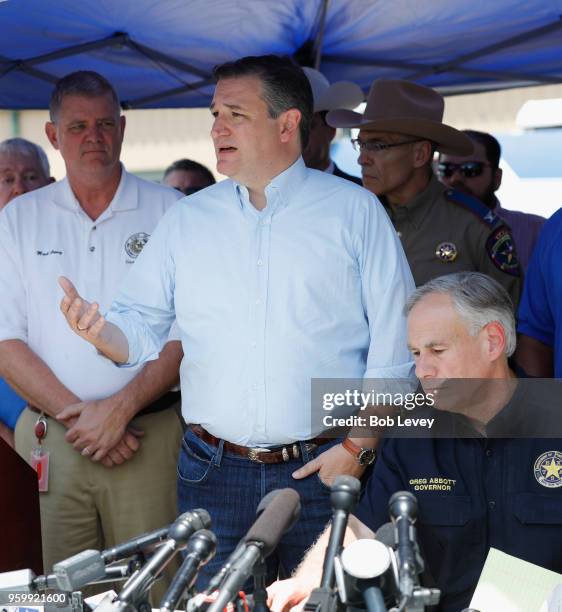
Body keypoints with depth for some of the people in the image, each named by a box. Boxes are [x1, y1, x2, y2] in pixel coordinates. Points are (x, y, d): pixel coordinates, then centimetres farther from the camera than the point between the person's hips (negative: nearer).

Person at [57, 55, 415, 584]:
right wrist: (98, 330, -14)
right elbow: (140, 328, 9)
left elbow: (395, 346, -2)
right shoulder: (187, 218, 10)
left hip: (324, 469, -2)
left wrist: (358, 446, -10)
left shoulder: (355, 212, 1)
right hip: (214, 473, 2)